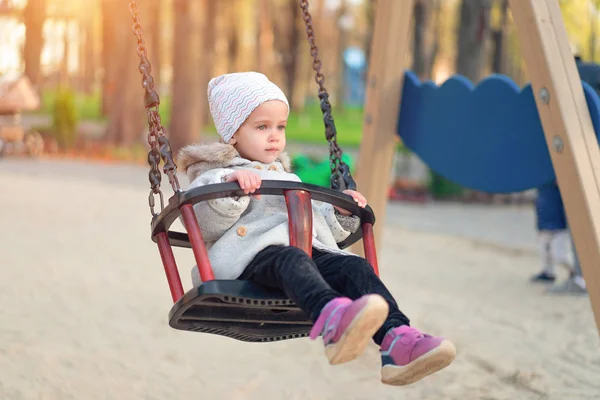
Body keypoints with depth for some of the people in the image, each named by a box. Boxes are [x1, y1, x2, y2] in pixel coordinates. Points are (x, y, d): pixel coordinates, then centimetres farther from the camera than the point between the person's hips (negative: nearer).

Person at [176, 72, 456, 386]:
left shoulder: (289, 179, 40)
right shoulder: (216, 174, 18)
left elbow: (317, 223, 41)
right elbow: (203, 225, -3)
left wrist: (341, 214, 23)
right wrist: (228, 184, -18)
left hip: (311, 250, 7)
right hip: (253, 254, -6)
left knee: (355, 267, -23)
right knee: (291, 259, -40)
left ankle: (396, 340, -48)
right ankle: (333, 320, -72)